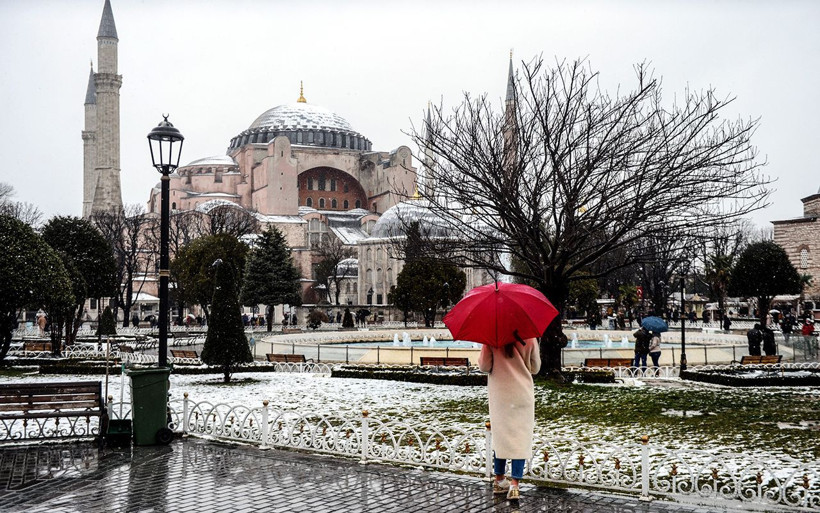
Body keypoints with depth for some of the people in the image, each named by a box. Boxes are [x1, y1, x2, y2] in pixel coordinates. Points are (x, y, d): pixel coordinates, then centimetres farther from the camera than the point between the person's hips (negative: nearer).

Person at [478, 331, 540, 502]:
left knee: (499, 436, 13)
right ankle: (514, 484, -5)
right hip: (522, 393, -1)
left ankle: (499, 481, 20)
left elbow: (484, 366, -7)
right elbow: (535, 368, 3)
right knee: (520, 437, 2)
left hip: (499, 395, 1)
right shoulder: (529, 337, -6)